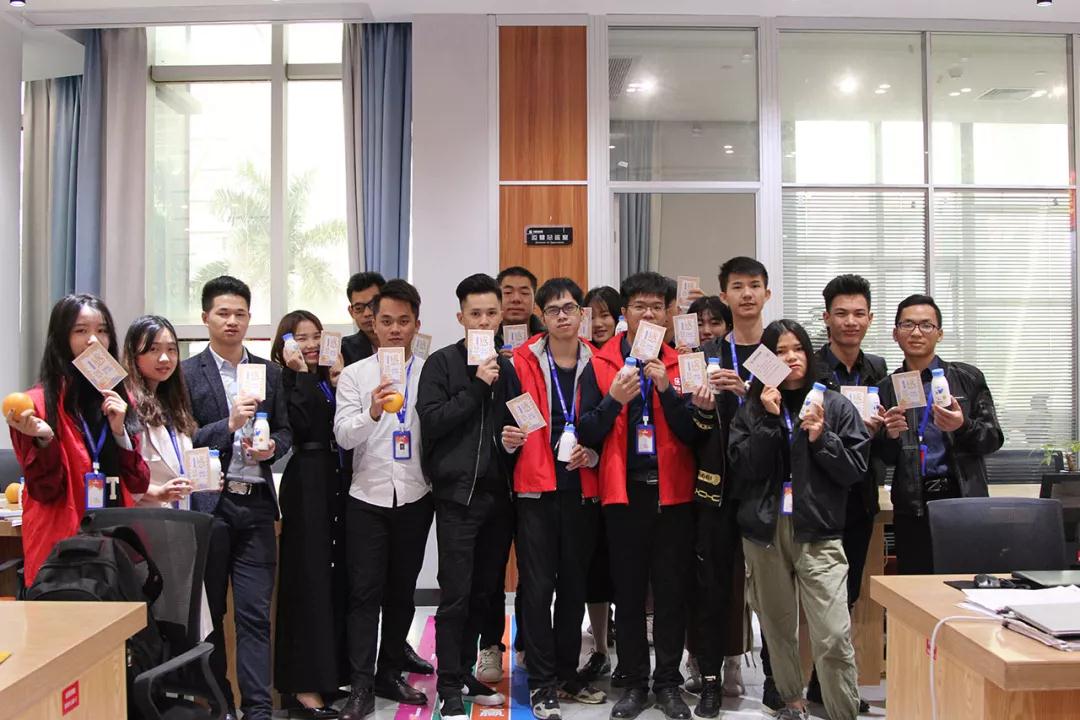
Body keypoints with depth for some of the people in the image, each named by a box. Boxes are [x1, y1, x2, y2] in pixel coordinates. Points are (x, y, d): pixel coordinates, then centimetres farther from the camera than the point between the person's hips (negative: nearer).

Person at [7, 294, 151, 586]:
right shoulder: (39, 403, -6)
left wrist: (120, 431, -8)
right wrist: (45, 439, -22)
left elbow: (138, 484, 6)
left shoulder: (120, 399, 10)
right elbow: (46, 491, -7)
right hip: (61, 547, -4)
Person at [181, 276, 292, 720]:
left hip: (255, 503, 2)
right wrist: (229, 424, -18)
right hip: (207, 504, -2)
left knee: (255, 613, 1)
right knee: (208, 611, 10)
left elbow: (285, 432, 14)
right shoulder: (187, 373, 0)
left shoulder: (270, 373, 11)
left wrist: (271, 447, -8)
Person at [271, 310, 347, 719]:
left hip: (334, 483, 7)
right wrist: (301, 372, -15)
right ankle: (303, 684, 3)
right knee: (307, 580, -5)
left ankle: (330, 671, 21)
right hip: (304, 485, -7)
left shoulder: (328, 379, 15)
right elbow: (300, 424, -20)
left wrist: (338, 382, 1)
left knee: (335, 576, 10)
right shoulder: (283, 380, -5)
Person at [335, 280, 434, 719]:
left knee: (402, 591, 12)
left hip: (414, 498, 1)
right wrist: (372, 412, -29)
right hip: (367, 497, -1)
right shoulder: (354, 374, -1)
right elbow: (343, 435, -10)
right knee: (364, 592, 1)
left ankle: (390, 673, 26)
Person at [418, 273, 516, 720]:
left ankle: (465, 674, 26)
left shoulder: (507, 368, 13)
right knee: (456, 595, -4)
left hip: (498, 493, 5)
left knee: (484, 592, 12)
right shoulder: (442, 363, -1)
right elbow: (431, 420, -12)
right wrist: (476, 387, -15)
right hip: (458, 493, -5)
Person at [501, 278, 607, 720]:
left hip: (581, 489, 3)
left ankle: (567, 676, 25)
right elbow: (509, 419, 5)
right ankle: (542, 684, 10)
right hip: (535, 489, -2)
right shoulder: (523, 363, 0)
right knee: (537, 587, -1)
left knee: (574, 586, 11)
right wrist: (509, 440, -15)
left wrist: (592, 453, -7)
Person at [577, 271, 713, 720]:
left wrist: (668, 390, -15)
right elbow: (586, 434, -1)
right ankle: (634, 682, 19)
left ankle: (668, 682, 19)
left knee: (672, 589, 6)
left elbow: (691, 433, -2)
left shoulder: (680, 364, 6)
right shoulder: (600, 365, 4)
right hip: (623, 491, 0)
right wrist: (613, 400, -17)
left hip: (672, 492, 1)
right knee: (628, 590, 6)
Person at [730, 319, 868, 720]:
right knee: (777, 627, 13)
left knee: (834, 637, -11)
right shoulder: (752, 410, 6)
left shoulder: (835, 405, 3)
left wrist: (821, 438, -13)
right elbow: (743, 469, -4)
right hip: (765, 530, 2)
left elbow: (856, 469, 0)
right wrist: (769, 420, -11)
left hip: (817, 532, -2)